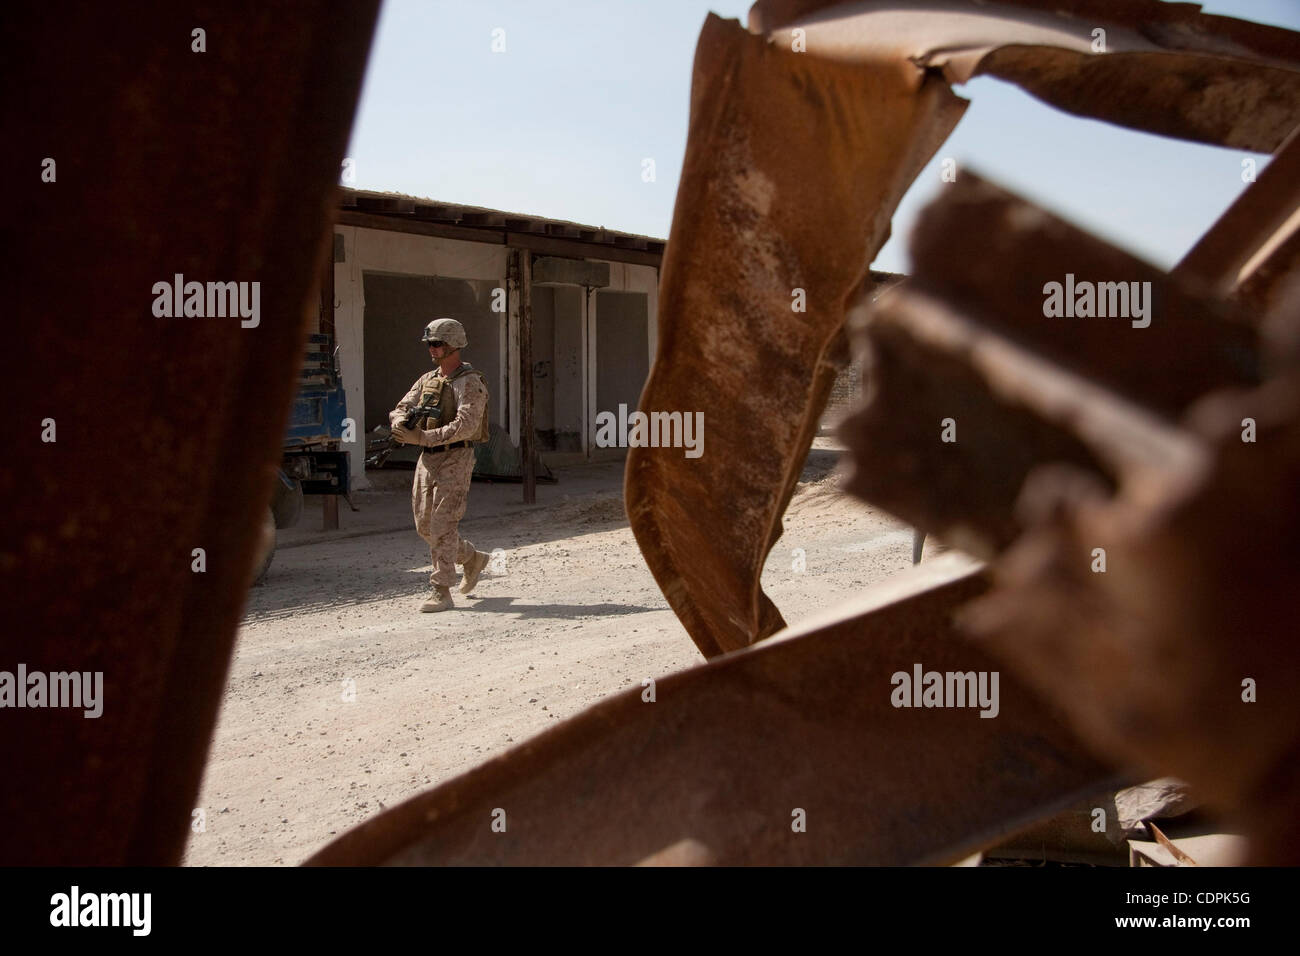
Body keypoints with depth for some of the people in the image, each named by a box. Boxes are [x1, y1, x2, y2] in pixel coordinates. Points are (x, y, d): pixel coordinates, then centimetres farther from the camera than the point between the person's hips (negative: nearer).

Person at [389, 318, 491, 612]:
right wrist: (401, 423, -16)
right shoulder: (427, 380, 13)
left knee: (442, 527, -10)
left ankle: (441, 593, -5)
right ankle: (472, 559, 33)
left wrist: (422, 437, -27)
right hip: (427, 459, 8)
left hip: (455, 460, -8)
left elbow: (466, 426, -23)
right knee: (425, 525, 13)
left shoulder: (470, 383, -11)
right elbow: (401, 408, 10)